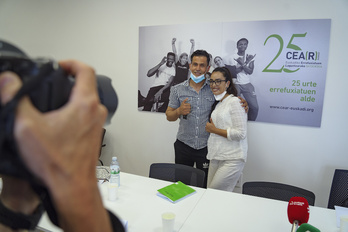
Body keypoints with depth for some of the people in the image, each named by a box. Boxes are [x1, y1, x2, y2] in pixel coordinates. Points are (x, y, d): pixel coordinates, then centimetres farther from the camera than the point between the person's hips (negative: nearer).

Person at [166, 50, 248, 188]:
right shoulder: (177, 90, 2)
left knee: (205, 186, 11)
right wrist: (179, 111, -15)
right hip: (183, 146, 1)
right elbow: (169, 116, 6)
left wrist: (243, 104, -11)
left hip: (206, 147, 0)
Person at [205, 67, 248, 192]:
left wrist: (214, 130, -11)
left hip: (232, 159, -8)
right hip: (216, 158, 8)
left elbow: (241, 134, -16)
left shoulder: (234, 102, -10)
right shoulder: (217, 103, 17)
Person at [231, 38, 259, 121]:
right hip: (235, 84, -2)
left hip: (247, 84, 3)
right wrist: (245, 62, -17)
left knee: (254, 107, -3)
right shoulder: (233, 57, -1)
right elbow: (234, 71, -12)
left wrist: (242, 64, -19)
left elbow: (250, 71, -4)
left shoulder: (250, 57, 6)